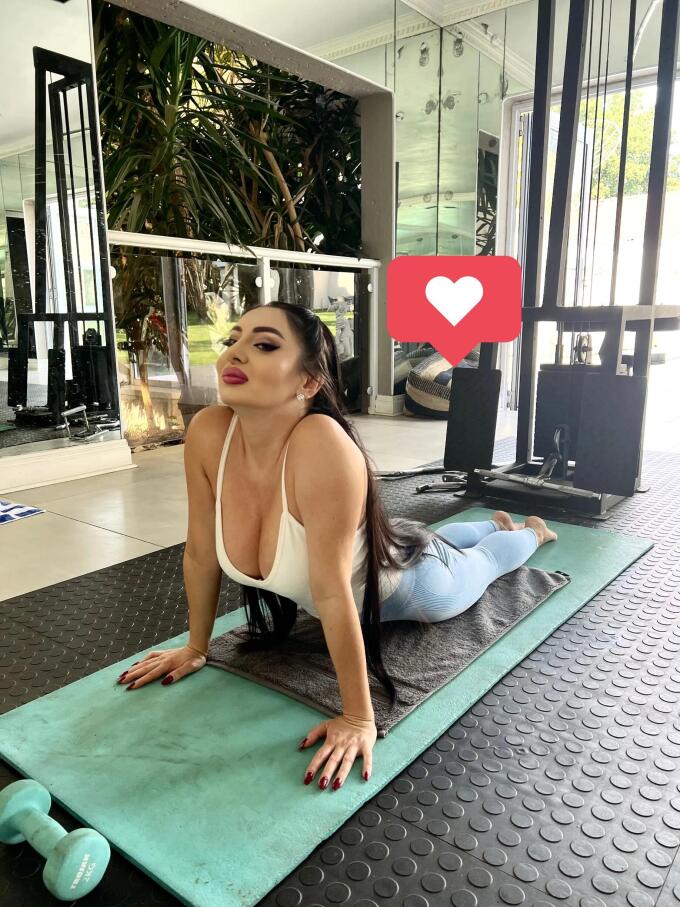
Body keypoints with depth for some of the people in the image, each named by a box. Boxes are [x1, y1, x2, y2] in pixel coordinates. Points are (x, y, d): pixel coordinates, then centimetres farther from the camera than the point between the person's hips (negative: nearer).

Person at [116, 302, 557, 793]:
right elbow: (201, 552, -17)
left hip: (411, 580, -5)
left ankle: (530, 532, 64)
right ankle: (497, 523, 69)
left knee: (480, 561, 30)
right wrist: (196, 648, -6)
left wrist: (358, 718, -32)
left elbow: (333, 593, -41)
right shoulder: (207, 433, -29)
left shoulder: (322, 445, -46)